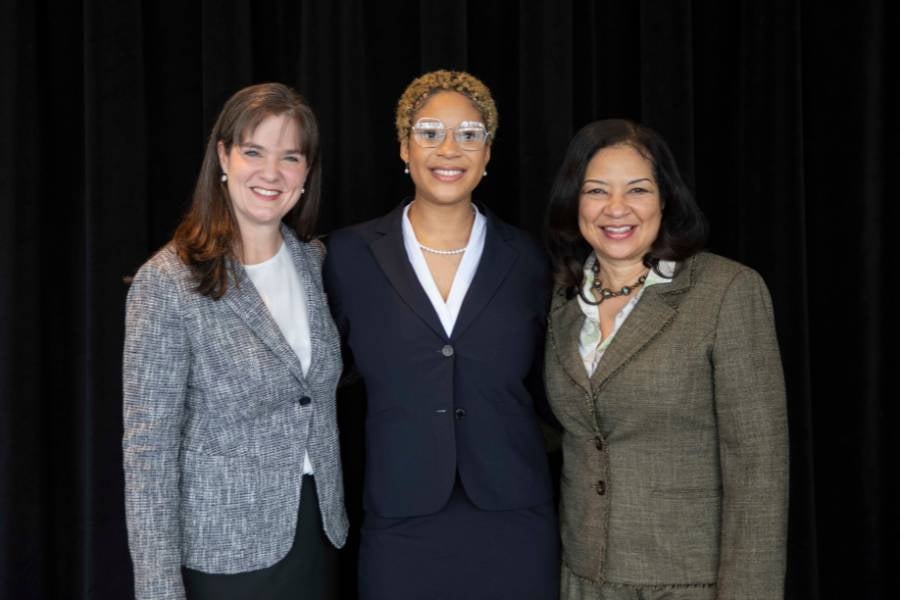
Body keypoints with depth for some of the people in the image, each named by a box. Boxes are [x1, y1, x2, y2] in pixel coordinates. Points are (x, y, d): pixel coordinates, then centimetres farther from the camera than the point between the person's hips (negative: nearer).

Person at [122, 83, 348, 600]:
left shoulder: (315, 262, 2)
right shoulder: (168, 282, -14)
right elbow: (149, 448, -14)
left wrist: (334, 512, 9)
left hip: (317, 536, 5)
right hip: (225, 555, -5)